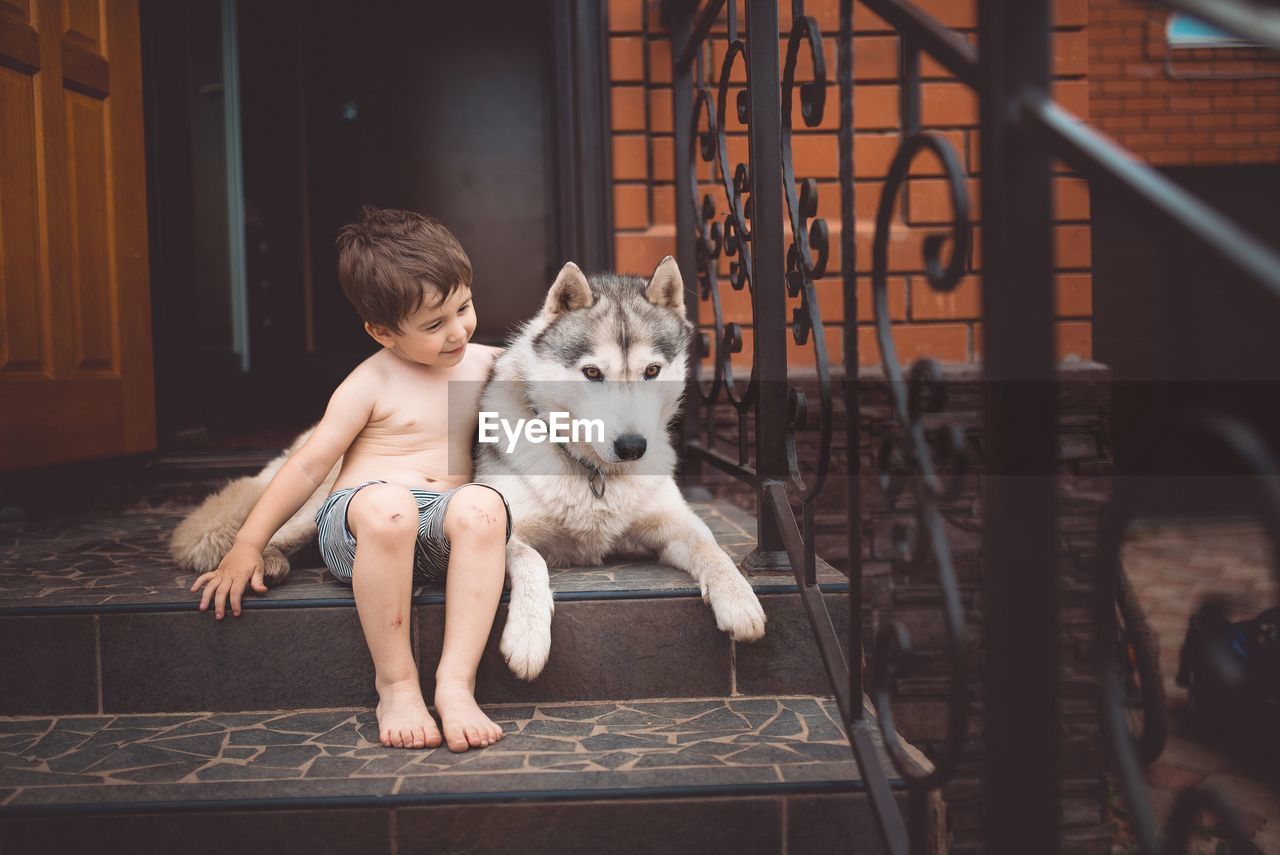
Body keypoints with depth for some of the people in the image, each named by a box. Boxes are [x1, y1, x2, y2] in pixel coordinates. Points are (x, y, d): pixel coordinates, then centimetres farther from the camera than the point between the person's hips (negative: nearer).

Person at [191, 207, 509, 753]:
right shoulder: (371, 385, 0)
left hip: (442, 528, 3)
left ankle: (456, 683, -36)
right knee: (387, 505, -41)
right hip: (358, 527, -3)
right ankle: (395, 685, -27)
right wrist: (247, 545, -6)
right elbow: (310, 464, -2)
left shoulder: (485, 363, 15)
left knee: (482, 505, -35)